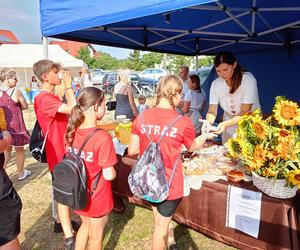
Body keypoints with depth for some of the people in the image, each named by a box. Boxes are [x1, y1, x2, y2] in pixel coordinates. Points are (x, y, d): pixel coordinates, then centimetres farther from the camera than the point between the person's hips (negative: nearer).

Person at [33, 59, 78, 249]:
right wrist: (68, 86, -23)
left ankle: (61, 222, 40)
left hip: (64, 150, 10)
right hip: (59, 153, -10)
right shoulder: (44, 99, -21)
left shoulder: (52, 98, 11)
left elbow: (66, 116, 12)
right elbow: (72, 109, -33)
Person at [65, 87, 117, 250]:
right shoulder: (102, 137, -29)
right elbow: (109, 175, -23)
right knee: (96, 234, 19)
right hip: (97, 196, -6)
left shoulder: (72, 131, -8)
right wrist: (113, 171, -2)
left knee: (85, 225, 30)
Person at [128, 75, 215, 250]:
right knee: (162, 224, 19)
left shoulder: (141, 117, -9)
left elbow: (132, 150, -4)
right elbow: (192, 147, 2)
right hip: (169, 183, -3)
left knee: (161, 218, 29)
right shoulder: (183, 122, -18)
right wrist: (206, 136, 22)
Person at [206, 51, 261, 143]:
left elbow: (245, 113, -24)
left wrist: (225, 124, -40)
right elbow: (212, 111, -14)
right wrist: (208, 122, -37)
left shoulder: (249, 80, -20)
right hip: (229, 130, 3)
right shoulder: (215, 84, -11)